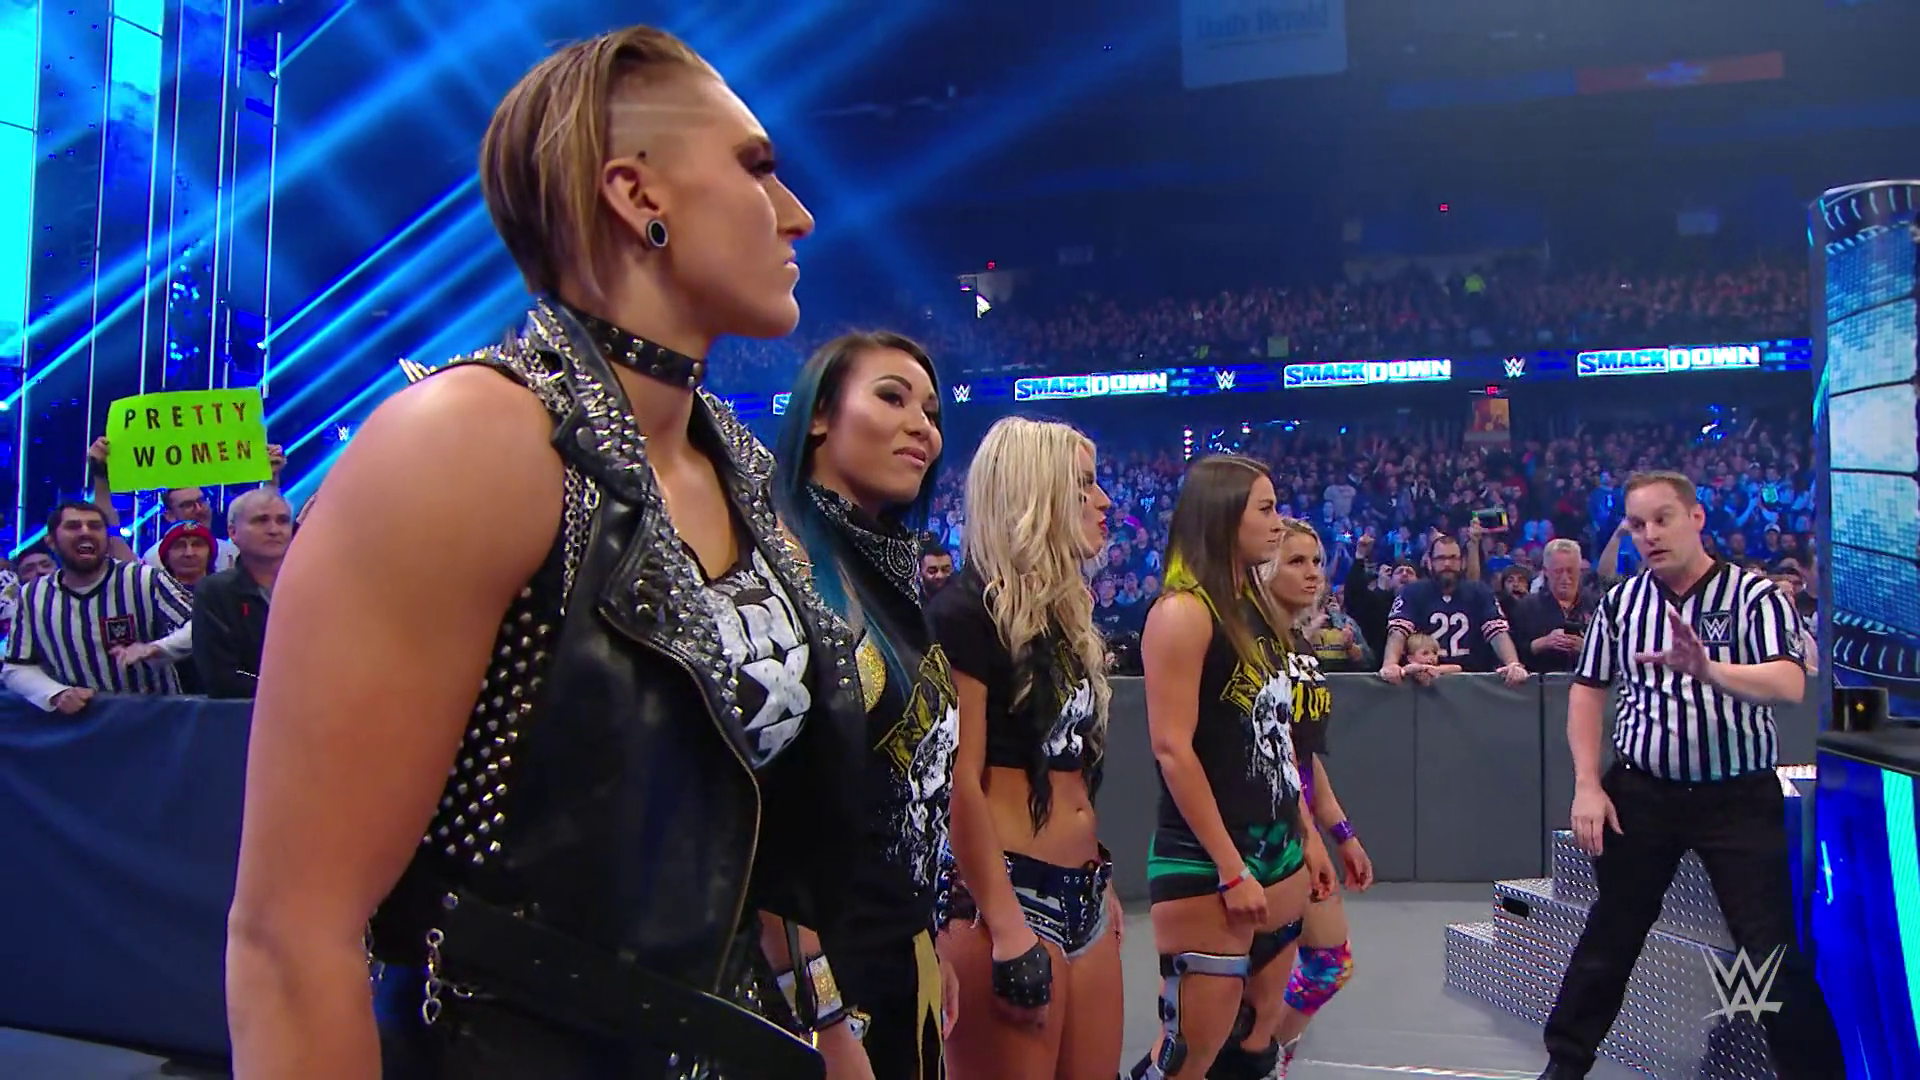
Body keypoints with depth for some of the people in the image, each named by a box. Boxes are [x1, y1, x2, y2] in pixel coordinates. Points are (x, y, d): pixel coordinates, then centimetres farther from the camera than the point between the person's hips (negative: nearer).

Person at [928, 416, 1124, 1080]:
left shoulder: (1064, 615, 15)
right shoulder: (966, 612, -11)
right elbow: (959, 780, -17)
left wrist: (1102, 883, 20)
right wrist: (1006, 927, -20)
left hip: (1080, 893, 9)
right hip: (1003, 895, -8)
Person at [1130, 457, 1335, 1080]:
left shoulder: (1257, 611, 12)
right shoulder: (1183, 612, -13)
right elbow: (1173, 750, -19)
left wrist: (1306, 836, 16)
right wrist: (1231, 869, -18)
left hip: (1276, 850, 9)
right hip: (1206, 864, -8)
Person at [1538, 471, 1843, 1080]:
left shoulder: (1752, 595, -8)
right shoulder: (1619, 602, 4)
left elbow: (1790, 684, -23)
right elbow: (1587, 691, 8)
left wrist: (1711, 671, -43)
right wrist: (1587, 787, -1)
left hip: (1740, 796, -3)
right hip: (1640, 791, 3)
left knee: (1775, 947, -3)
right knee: (1611, 934, 12)